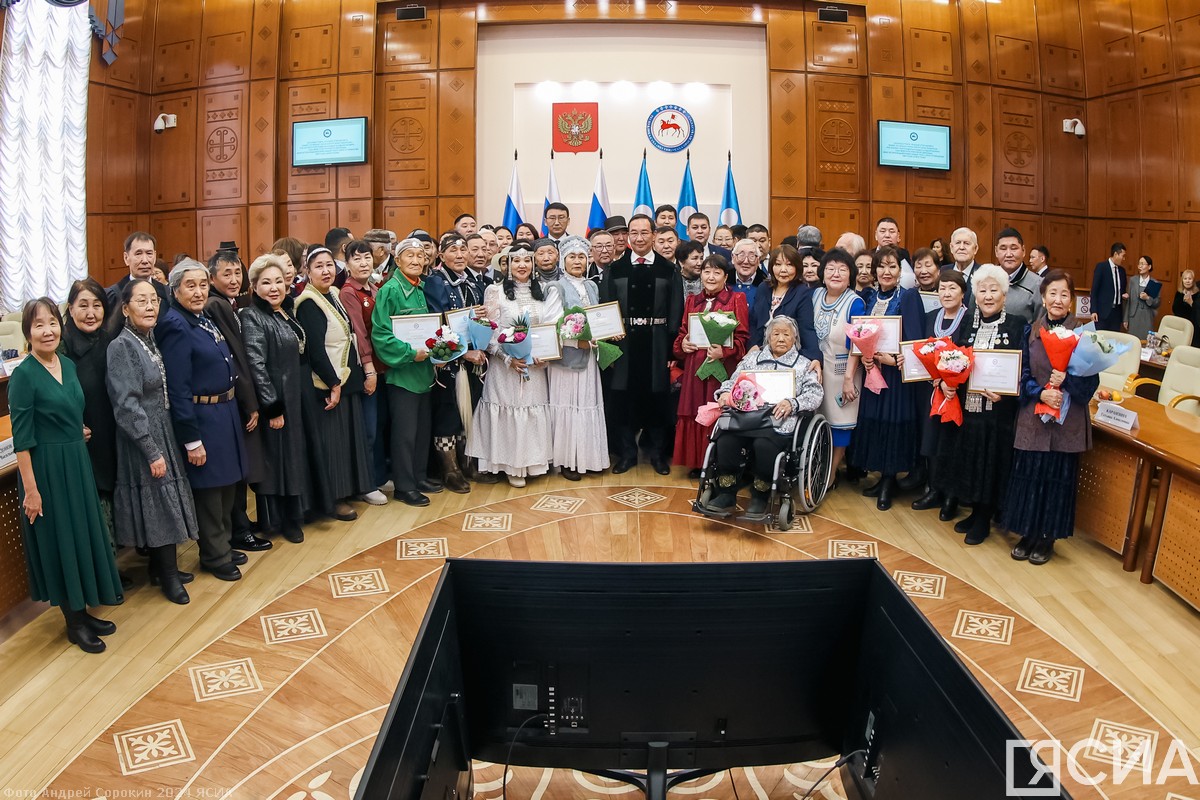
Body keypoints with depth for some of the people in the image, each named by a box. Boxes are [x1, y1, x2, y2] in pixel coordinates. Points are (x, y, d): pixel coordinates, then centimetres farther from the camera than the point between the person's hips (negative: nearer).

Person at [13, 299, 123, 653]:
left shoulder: (68, 365, 5)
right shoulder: (23, 375, -15)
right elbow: (22, 438, -16)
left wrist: (79, 432, 6)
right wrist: (30, 489, -17)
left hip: (77, 463, 7)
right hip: (45, 468, -7)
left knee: (84, 535, 14)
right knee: (59, 540, 4)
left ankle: (82, 610, 30)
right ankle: (74, 622, 19)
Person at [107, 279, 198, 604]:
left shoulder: (152, 340, 7)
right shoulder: (121, 347, -16)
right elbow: (126, 406, -19)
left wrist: (165, 443, 11)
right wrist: (152, 452, -19)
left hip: (164, 432, 7)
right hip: (143, 439, -7)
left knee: (165, 501, 15)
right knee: (158, 502, 1)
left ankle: (162, 568, 29)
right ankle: (168, 574, 15)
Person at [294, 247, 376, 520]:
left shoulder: (333, 295, 9)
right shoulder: (308, 303, -16)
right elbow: (315, 349, -21)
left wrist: (353, 376, 10)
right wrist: (334, 383, -19)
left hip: (345, 379, 9)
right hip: (325, 384, -9)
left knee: (346, 436, 15)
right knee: (330, 440, 0)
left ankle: (344, 490, 27)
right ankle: (330, 500, 11)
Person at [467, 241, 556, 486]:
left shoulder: (543, 292, 9)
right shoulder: (495, 291, -1)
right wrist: (509, 358, -15)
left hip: (535, 365, 3)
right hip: (505, 365, -3)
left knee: (533, 408, 5)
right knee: (509, 410, 0)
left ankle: (531, 461, 20)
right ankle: (512, 466, 11)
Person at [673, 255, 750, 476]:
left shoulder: (736, 299, 1)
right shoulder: (692, 301, 14)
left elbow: (742, 337, -4)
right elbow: (682, 332, 18)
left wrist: (724, 352, -19)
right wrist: (682, 344, -4)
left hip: (723, 367, -4)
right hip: (695, 367, 4)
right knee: (696, 413, 5)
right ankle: (698, 463, 16)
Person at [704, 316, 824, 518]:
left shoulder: (804, 364, 15)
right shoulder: (753, 358, 24)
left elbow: (815, 393, 2)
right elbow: (734, 381, 20)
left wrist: (792, 403, -17)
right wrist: (725, 393, -4)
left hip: (779, 423, -3)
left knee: (763, 444, -35)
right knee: (726, 438, -28)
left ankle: (760, 497, -13)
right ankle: (726, 494, -15)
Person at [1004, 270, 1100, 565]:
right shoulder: (1031, 332, 3)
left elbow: (1091, 379, -3)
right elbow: (1022, 374, 2)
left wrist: (1066, 380, -22)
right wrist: (1041, 393, -15)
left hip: (1067, 420, -1)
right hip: (1033, 417, 2)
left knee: (1058, 477, 5)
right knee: (1028, 476, 4)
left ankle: (1048, 538, 19)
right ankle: (1028, 534, 20)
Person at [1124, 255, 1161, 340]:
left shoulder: (1155, 283, 1)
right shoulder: (1133, 280, 3)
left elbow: (1157, 303, 3)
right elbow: (1128, 300, 3)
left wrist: (1148, 298, -17)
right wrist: (1126, 319, 2)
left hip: (1147, 318, -1)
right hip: (1133, 317, 1)